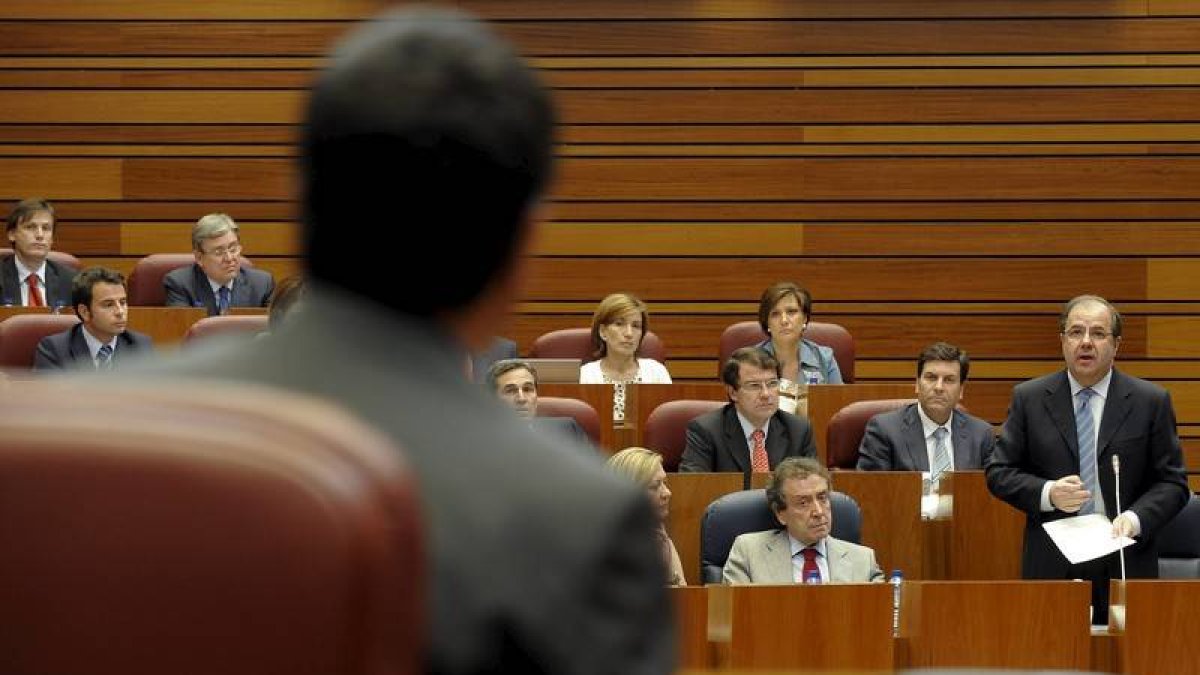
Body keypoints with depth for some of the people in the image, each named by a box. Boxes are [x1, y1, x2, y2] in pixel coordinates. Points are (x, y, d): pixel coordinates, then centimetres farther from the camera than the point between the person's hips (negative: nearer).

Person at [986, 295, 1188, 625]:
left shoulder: (1151, 402, 5)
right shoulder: (1029, 398, 7)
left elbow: (1172, 483, 4)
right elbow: (999, 472, 7)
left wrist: (1136, 518, -14)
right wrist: (1047, 494, -11)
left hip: (1124, 564, 0)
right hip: (1051, 566, 0)